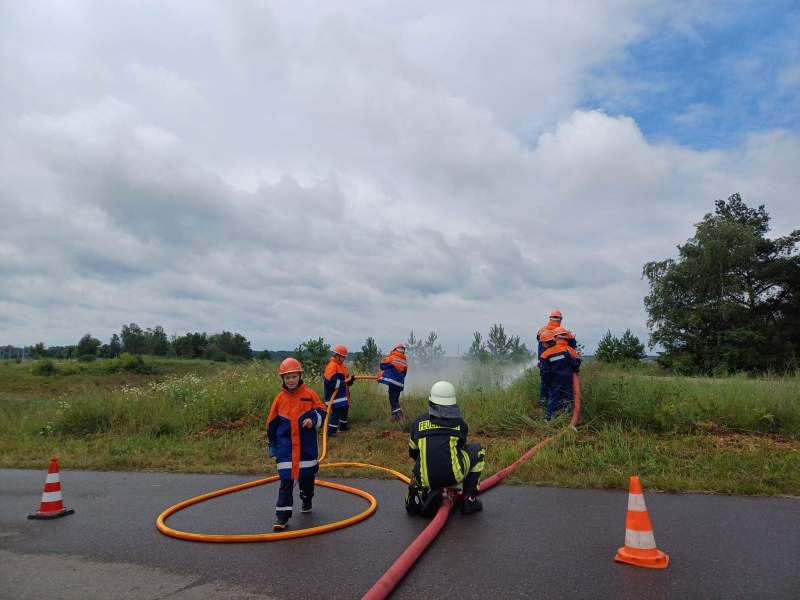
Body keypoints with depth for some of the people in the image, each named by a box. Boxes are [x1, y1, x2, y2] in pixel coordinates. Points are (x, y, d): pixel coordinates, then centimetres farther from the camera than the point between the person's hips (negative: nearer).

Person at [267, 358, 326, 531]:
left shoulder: (309, 394, -4)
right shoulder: (280, 398, 0)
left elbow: (321, 411, 2)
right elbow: (271, 423, 8)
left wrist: (313, 419, -20)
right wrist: (272, 445, 12)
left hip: (307, 445, 1)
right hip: (286, 446, 0)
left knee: (307, 474, 16)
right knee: (286, 480, -6)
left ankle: (307, 500, 43)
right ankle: (282, 516, -2)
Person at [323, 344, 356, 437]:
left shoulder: (341, 365, 15)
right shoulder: (332, 365, -17)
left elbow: (346, 377, 18)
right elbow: (330, 381, -26)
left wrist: (350, 379, -5)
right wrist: (344, 383, -25)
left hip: (342, 394, 10)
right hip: (334, 394, -10)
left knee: (345, 409, 21)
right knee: (336, 412, -11)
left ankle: (343, 427, 39)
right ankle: (331, 431, -5)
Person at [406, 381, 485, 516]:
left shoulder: (418, 422, 14)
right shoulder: (459, 423, 12)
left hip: (426, 479, 2)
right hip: (454, 475, -2)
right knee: (476, 449, 26)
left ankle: (428, 494, -2)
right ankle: (468, 499, 20)